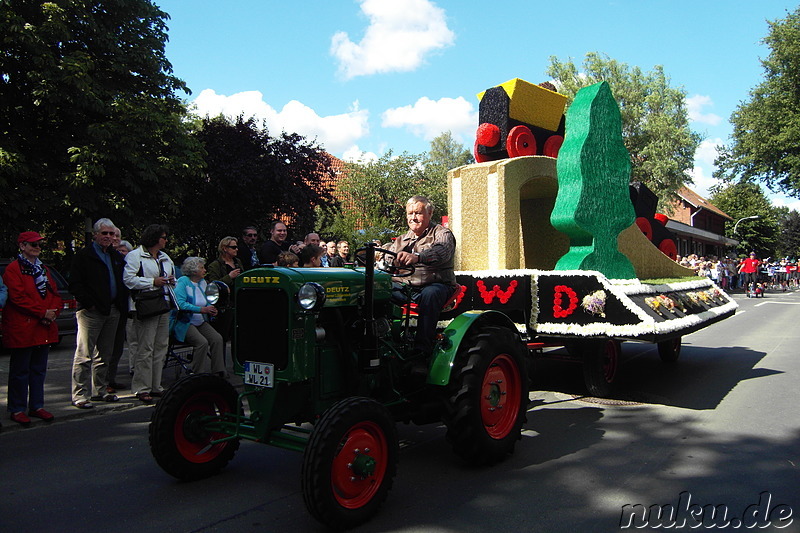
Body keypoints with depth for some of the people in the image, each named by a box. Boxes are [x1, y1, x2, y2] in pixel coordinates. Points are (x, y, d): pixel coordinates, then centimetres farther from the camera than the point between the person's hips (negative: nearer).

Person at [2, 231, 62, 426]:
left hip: (45, 328, 7)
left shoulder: (43, 269, 17)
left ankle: (36, 406, 21)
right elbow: (18, 297, -15)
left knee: (39, 369, 12)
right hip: (22, 329, -7)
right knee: (20, 371, 2)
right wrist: (42, 313, -17)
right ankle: (17, 409, 11)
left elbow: (55, 294, 13)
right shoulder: (13, 269, -6)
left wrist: (53, 312, -5)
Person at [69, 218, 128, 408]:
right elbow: (75, 284, -7)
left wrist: (122, 304, 10)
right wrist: (88, 303, -14)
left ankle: (100, 390, 22)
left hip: (113, 311, 7)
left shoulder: (117, 257, 17)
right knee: (84, 355, -5)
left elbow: (123, 281, 23)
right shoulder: (84, 256, -2)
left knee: (105, 355, 13)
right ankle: (80, 395, 0)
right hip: (91, 312, -6)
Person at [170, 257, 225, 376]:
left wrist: (210, 310, 0)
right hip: (184, 323, -7)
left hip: (200, 322, 7)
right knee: (202, 342, -28)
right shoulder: (183, 281, -8)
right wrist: (201, 309, -24)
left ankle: (218, 373, -13)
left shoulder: (203, 282, 14)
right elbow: (180, 304, -21)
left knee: (217, 339, -17)